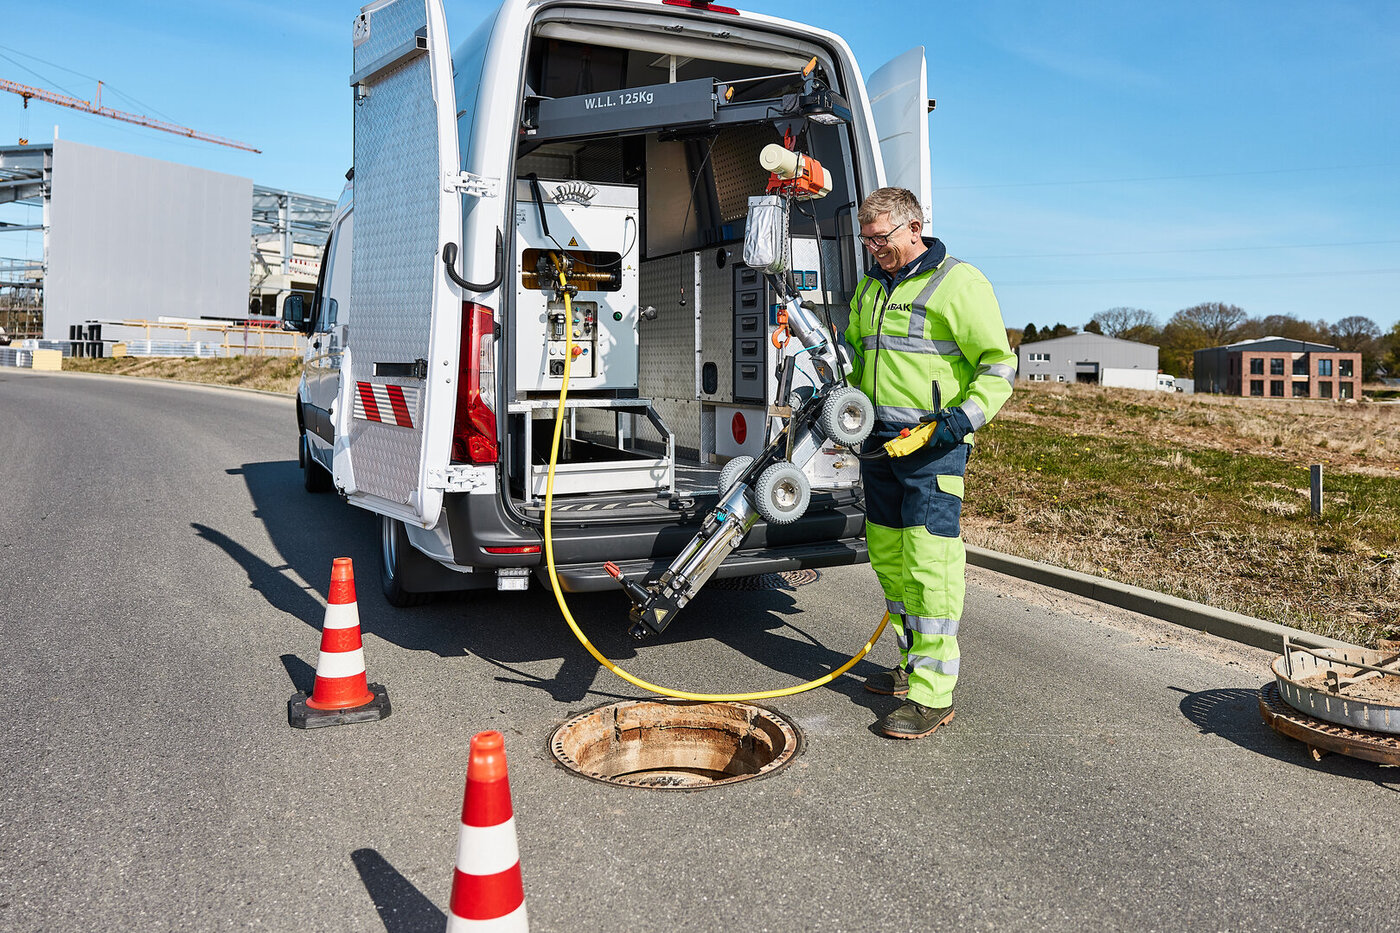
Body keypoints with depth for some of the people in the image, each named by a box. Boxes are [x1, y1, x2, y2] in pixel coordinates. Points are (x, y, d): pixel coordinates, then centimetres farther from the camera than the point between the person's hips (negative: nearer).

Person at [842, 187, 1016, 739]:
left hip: (933, 445, -8)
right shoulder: (870, 287, 17)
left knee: (929, 562, -10)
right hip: (879, 440, 8)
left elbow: (998, 363, -7)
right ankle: (913, 666, 28)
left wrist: (967, 415, -20)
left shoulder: (957, 283, -6)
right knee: (888, 556, 13)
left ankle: (933, 695, -4)